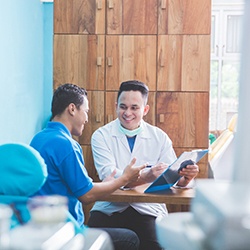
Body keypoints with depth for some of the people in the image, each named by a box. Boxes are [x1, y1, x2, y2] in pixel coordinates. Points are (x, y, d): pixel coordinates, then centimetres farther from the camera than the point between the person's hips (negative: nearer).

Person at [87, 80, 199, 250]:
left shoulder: (160, 137, 7)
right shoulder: (101, 136, 0)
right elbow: (108, 175, -16)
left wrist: (185, 177, -26)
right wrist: (146, 176, -32)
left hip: (148, 210, 1)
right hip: (110, 208, -1)